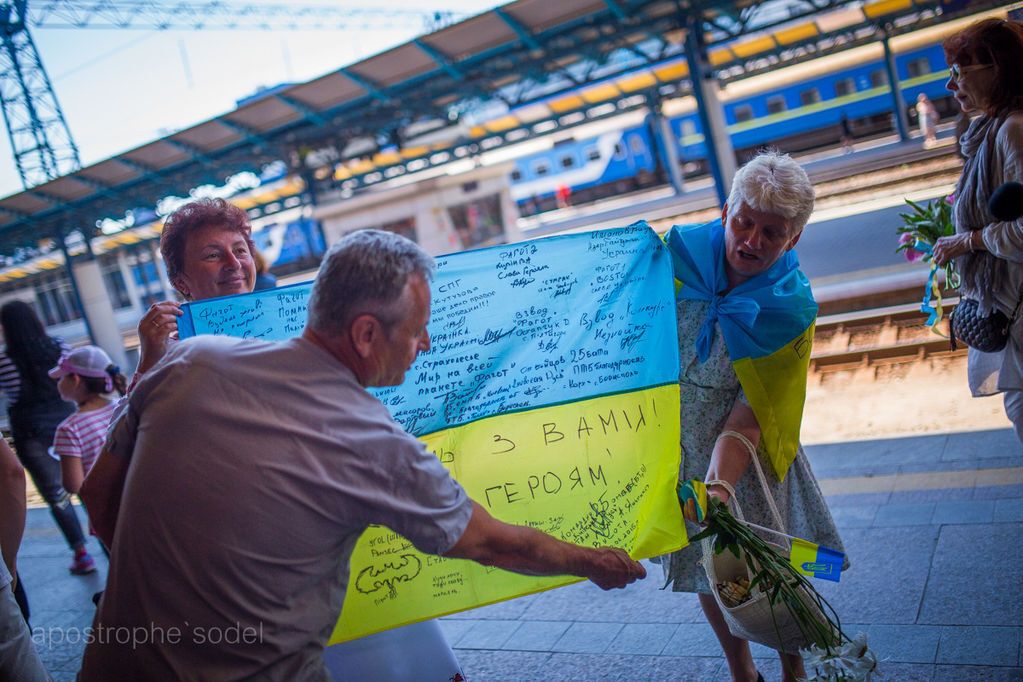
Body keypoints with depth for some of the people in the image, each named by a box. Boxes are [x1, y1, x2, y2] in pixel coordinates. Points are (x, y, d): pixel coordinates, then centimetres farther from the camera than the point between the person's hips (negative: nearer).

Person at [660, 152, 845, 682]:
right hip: (674, 453, 2)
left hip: (742, 459, -2)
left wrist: (718, 487, -37)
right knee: (704, 568, 17)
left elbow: (747, 418, -23)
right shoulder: (672, 259, -14)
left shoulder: (788, 311, -17)